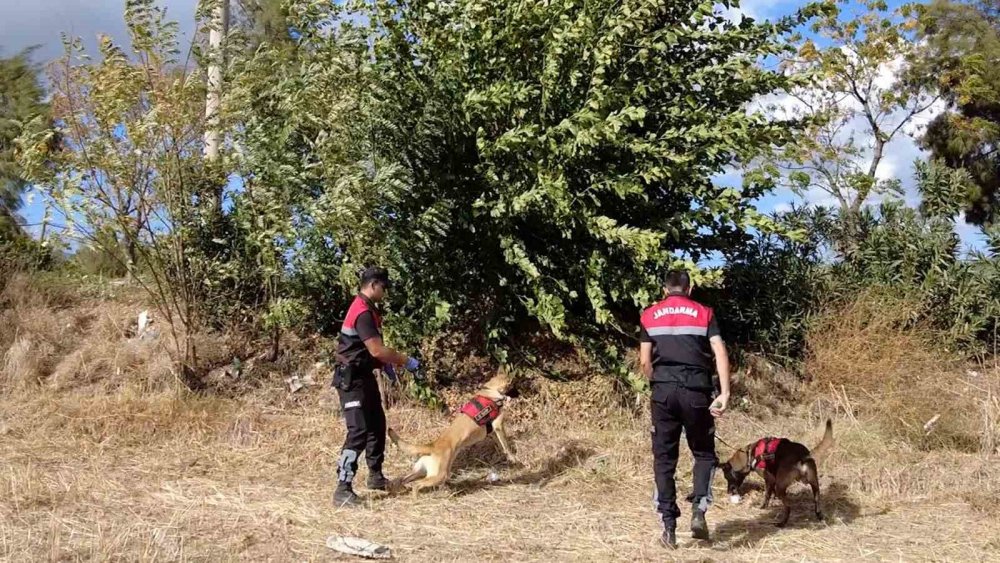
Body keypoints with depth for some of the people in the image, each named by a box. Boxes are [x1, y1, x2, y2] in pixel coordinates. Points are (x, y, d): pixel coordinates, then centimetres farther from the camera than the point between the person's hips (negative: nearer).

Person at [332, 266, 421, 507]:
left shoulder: (366, 309, 13)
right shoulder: (363, 313, -21)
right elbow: (377, 350, -25)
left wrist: (385, 365, 16)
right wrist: (406, 361, -14)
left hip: (364, 376, 11)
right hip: (352, 380, -11)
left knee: (377, 425, 18)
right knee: (359, 431, -17)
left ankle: (375, 476, 31)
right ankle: (343, 489, -18)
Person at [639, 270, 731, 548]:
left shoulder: (650, 315, 10)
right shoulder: (704, 312, 7)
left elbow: (645, 361, 6)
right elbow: (720, 353, -5)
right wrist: (724, 393, -9)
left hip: (664, 391, 1)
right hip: (696, 391, -1)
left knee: (664, 458, 9)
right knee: (704, 453, 15)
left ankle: (669, 524, 6)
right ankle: (699, 509, -6)